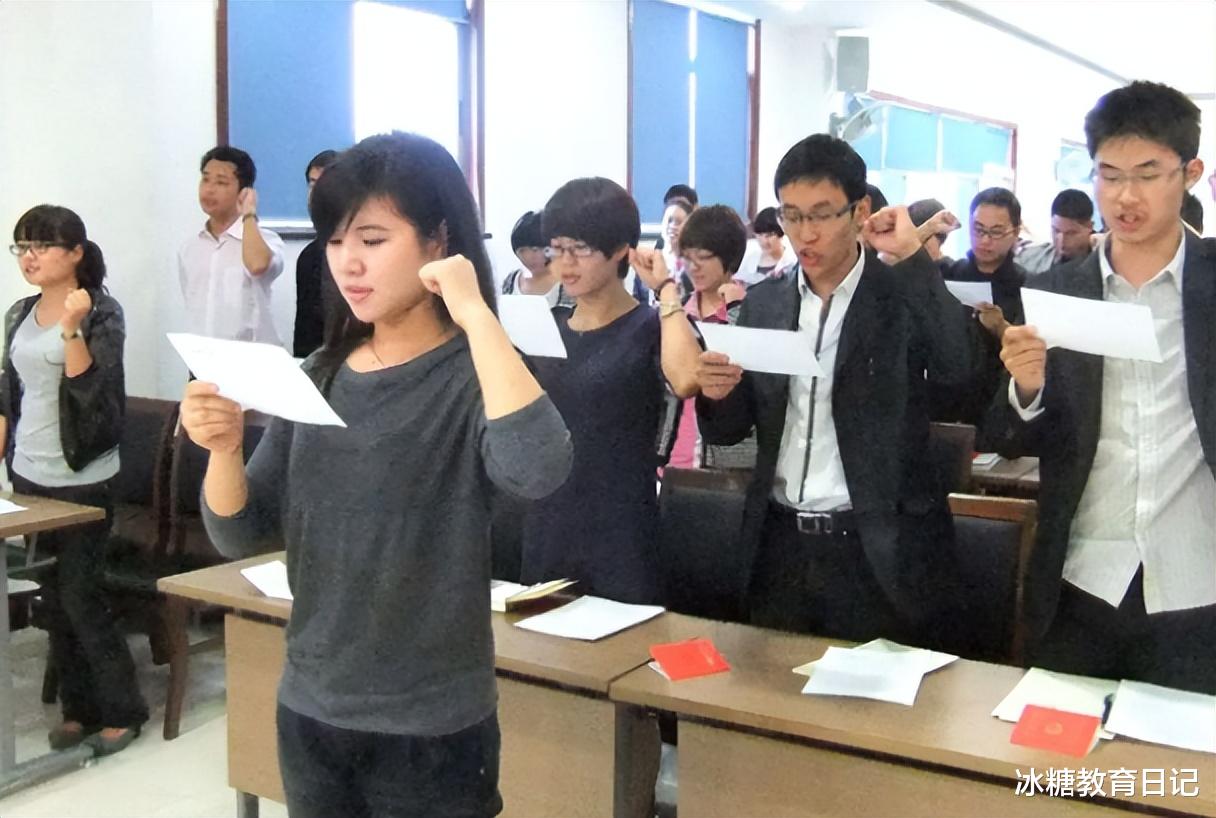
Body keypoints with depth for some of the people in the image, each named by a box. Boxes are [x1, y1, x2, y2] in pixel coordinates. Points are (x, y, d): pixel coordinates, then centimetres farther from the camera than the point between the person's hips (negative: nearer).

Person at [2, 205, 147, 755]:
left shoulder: (101, 312, -10)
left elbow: (89, 392, -18)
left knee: (80, 597, -4)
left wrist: (72, 329, -27)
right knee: (53, 599, 11)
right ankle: (78, 708, 22)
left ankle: (121, 710, 11)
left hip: (82, 480, -6)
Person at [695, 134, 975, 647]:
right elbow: (730, 431, 9)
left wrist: (912, 257, -21)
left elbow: (965, 368, -24)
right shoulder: (762, 303, 7)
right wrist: (717, 393, -13)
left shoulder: (905, 297, -4)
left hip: (878, 552, -4)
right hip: (781, 547, 4)